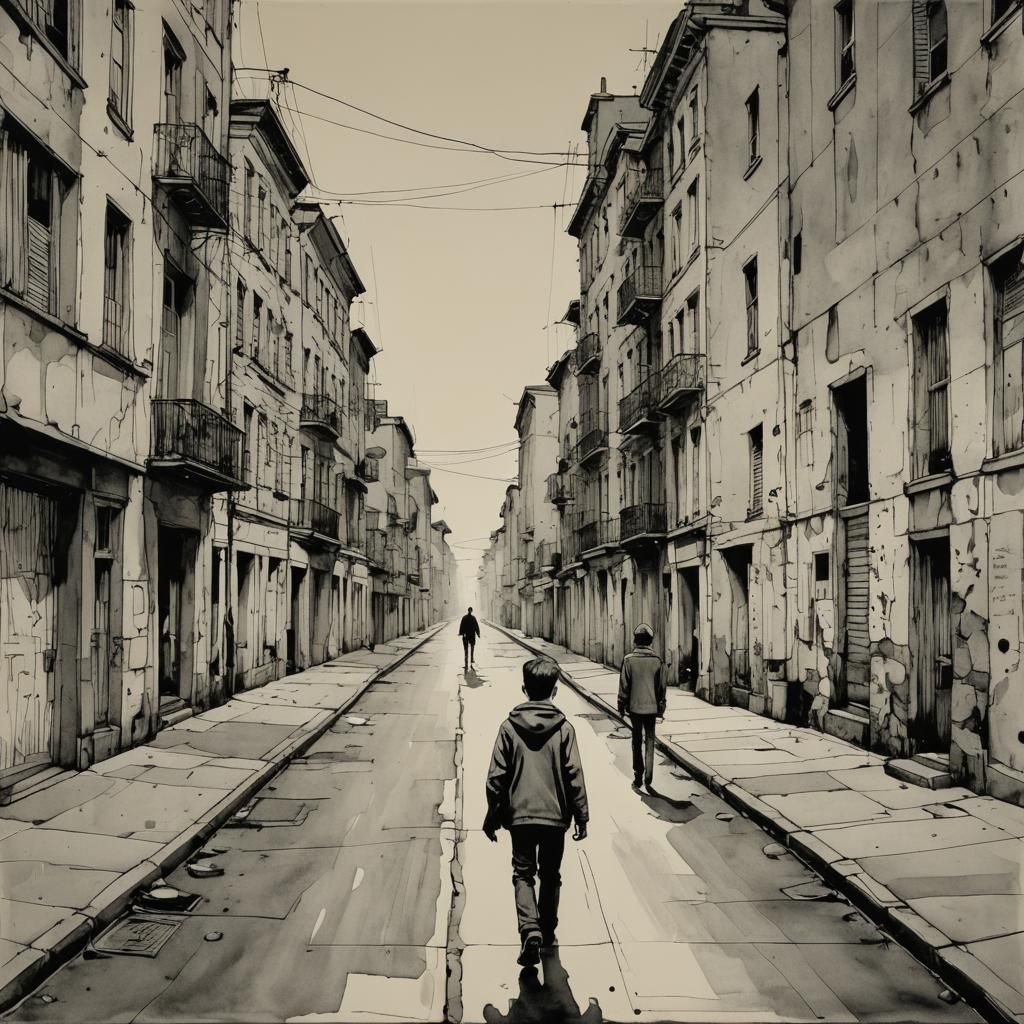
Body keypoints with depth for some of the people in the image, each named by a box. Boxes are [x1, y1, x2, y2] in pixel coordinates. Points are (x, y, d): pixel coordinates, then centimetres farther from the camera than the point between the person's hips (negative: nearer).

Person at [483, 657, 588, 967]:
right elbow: (574, 775, -6)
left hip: (520, 814, -1)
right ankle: (547, 931, 28)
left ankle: (530, 928, -13)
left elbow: (496, 775, -4)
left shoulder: (509, 726, -5)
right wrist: (581, 817, 2)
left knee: (523, 874, 7)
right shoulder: (563, 728, -6)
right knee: (550, 875, 18)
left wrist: (492, 815, 6)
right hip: (555, 815, 1)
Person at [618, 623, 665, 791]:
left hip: (634, 707, -1)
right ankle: (648, 778, 4)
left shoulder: (629, 660, -10)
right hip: (651, 706, 1)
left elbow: (624, 685, -6)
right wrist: (661, 707, 11)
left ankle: (638, 778, 13)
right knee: (649, 741, 8)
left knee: (637, 742, 12)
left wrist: (622, 706, 5)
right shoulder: (657, 660, -5)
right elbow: (661, 686, 1)